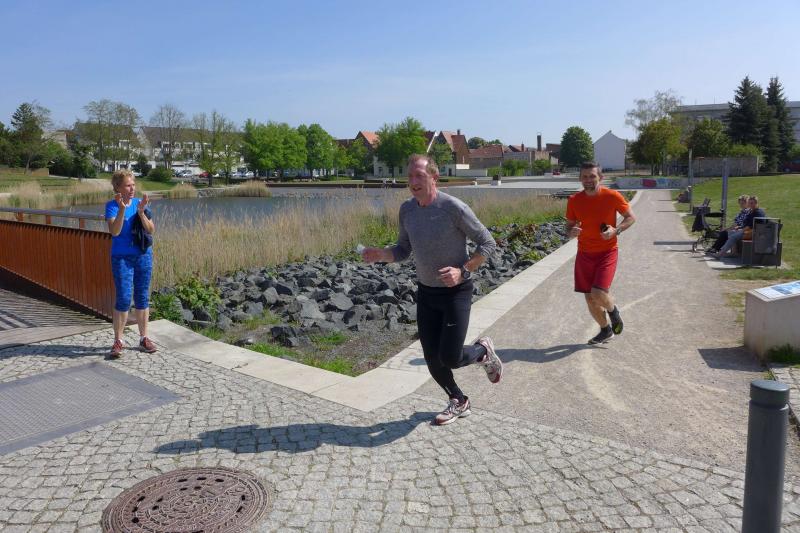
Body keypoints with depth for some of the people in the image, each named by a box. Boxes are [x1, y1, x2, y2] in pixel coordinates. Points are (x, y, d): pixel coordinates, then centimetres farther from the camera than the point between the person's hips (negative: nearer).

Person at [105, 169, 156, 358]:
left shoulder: (140, 203, 3)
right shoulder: (112, 206, -5)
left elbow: (151, 230, -4)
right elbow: (115, 231, -19)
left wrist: (141, 212, -18)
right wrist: (122, 209, -29)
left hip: (143, 255, 3)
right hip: (121, 257, -3)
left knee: (142, 297, 9)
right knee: (123, 299, -6)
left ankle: (143, 338, 20)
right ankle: (118, 341, 7)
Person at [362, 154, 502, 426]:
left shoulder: (454, 208, -19)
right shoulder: (407, 209, -1)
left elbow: (487, 243, -11)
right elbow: (403, 250, 9)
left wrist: (462, 270, -23)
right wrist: (380, 254, -12)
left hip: (456, 291, -5)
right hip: (426, 292, 5)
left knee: (450, 358, -10)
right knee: (432, 360, 8)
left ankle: (483, 350, 26)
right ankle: (458, 402, 34)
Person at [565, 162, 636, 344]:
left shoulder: (612, 196, -10)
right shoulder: (574, 200, -3)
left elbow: (631, 217, 2)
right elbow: (569, 226, 7)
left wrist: (616, 230, -16)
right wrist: (572, 232, -17)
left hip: (607, 252, -3)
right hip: (584, 254, 4)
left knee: (598, 293, -18)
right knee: (589, 297, 8)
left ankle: (613, 311, 18)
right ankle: (606, 330, 31)